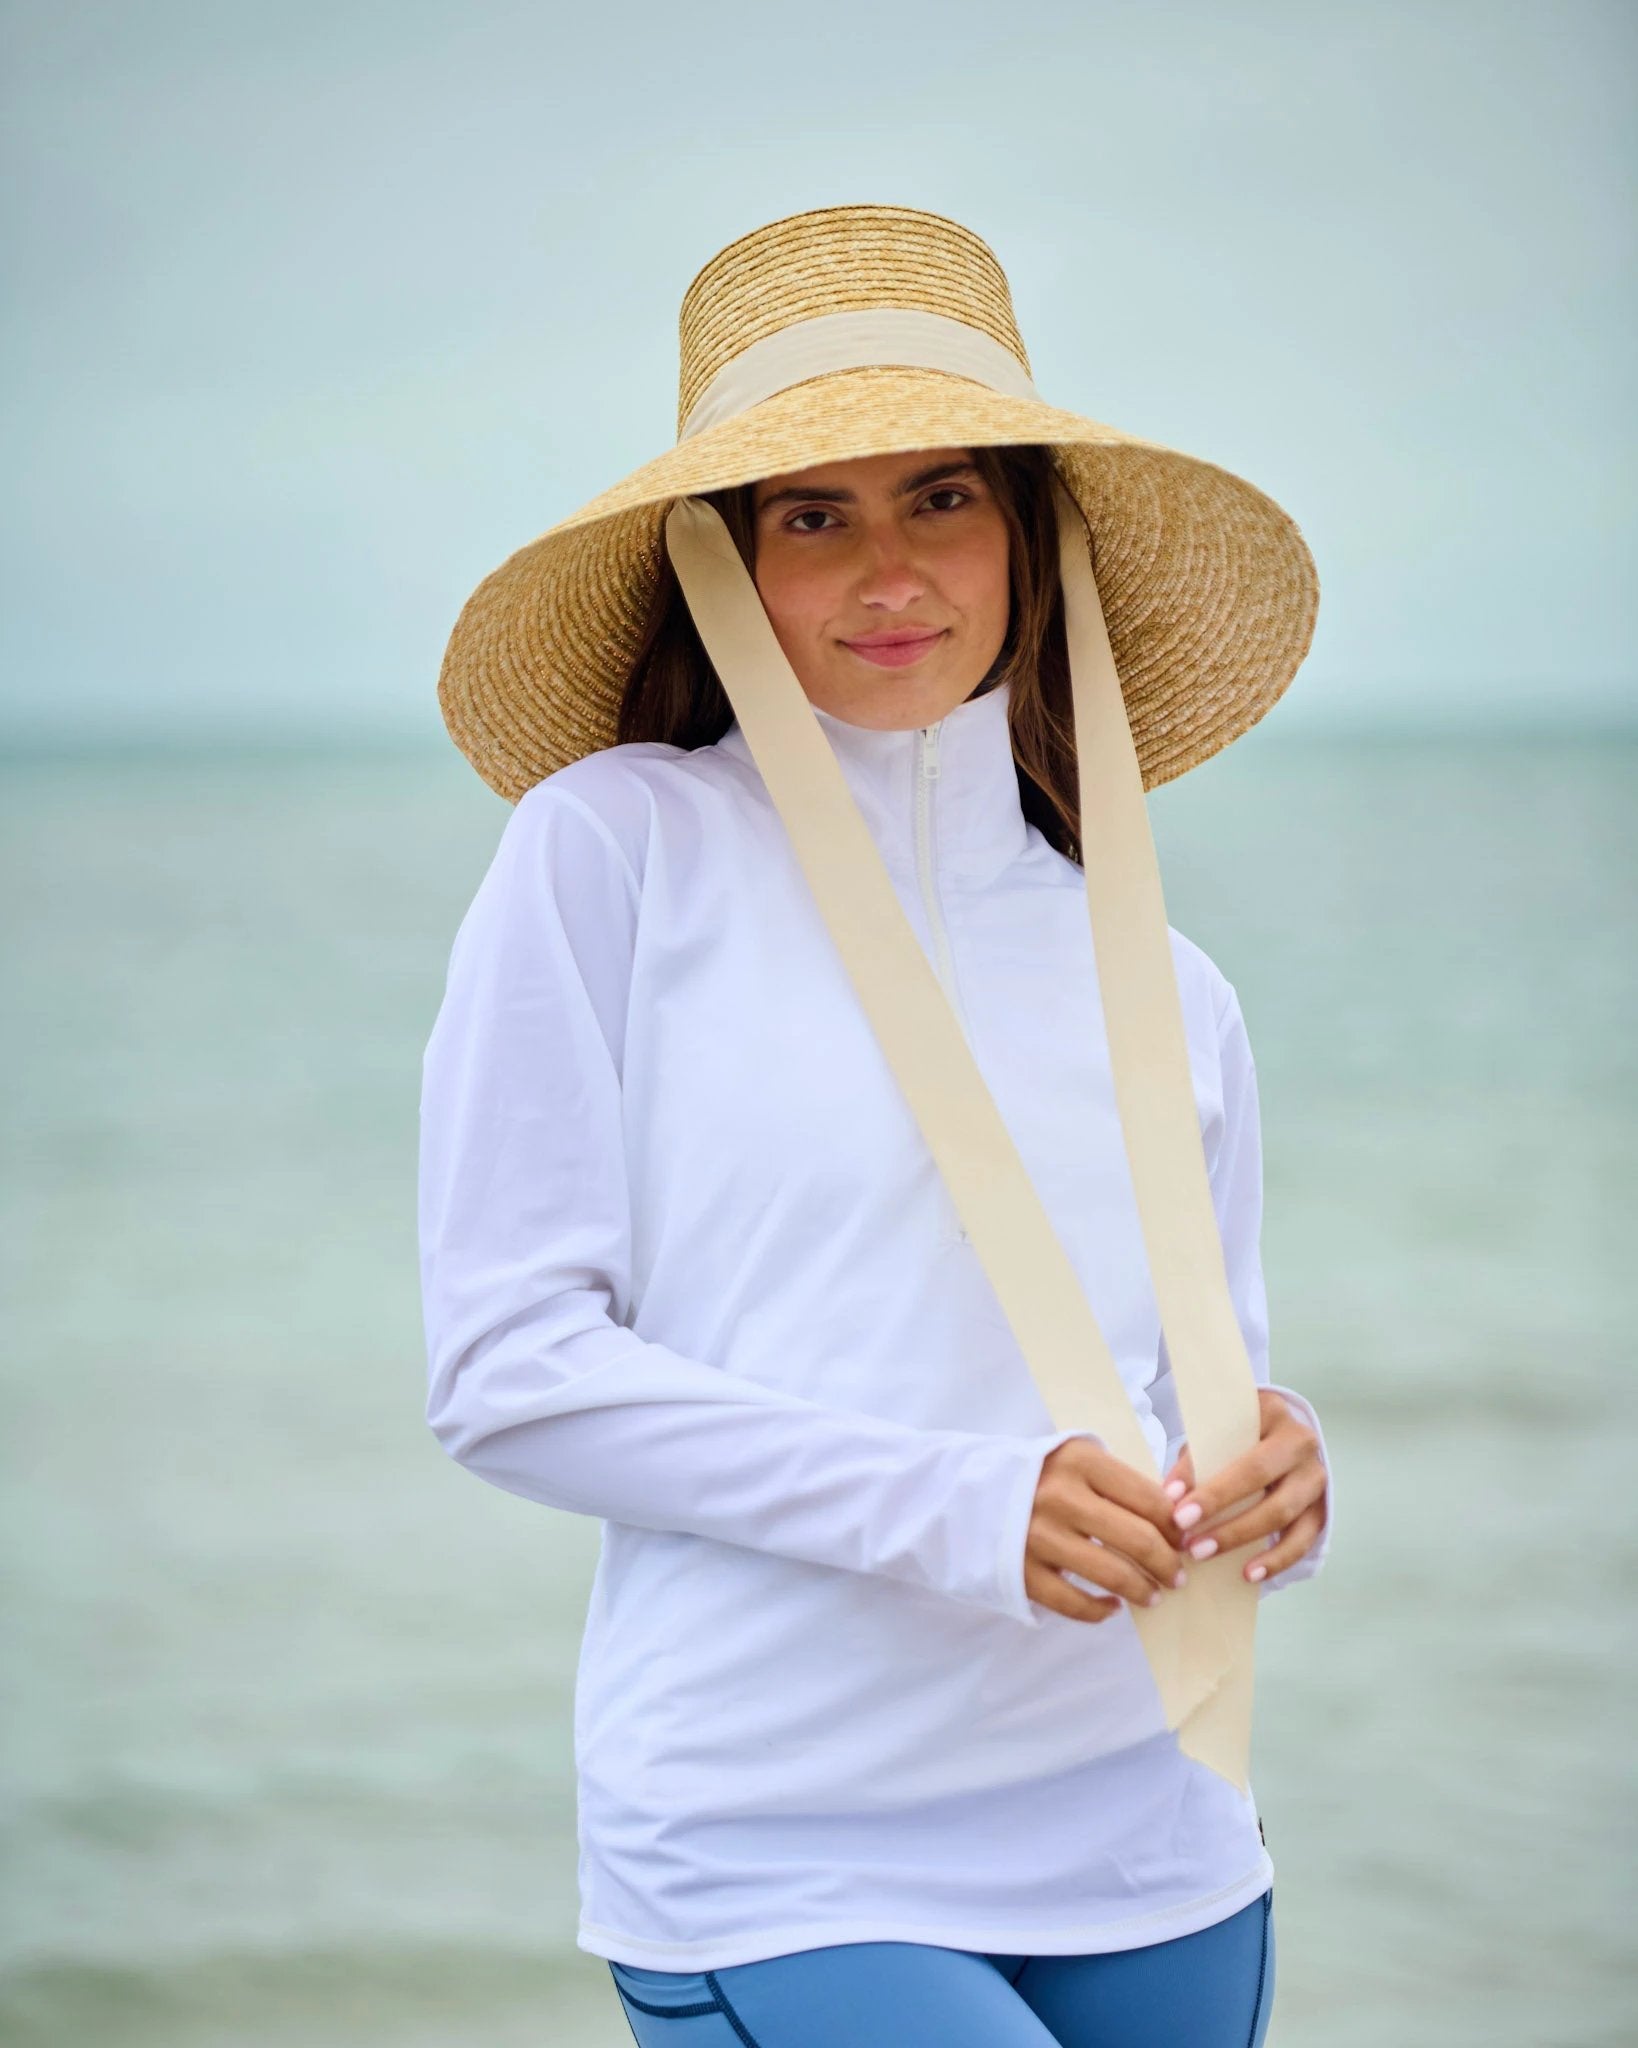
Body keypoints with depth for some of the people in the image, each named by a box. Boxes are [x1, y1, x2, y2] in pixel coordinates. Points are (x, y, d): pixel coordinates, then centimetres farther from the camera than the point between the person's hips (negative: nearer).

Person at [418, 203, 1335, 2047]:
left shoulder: (1159, 987, 10)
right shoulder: (611, 847, -5)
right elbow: (507, 1371, -8)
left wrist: (1269, 1481, -5)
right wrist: (954, 1505, -16)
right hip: (779, 1875, -5)